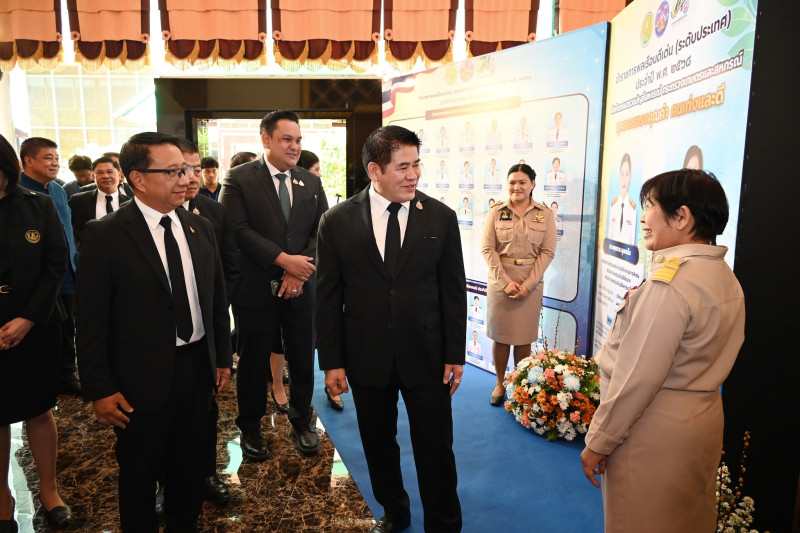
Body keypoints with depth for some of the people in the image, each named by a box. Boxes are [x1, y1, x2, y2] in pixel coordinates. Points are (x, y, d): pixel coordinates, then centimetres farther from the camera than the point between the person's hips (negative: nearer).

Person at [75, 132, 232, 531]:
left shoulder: (199, 228, 2)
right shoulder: (105, 235, -13)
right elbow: (91, 320, -11)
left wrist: (223, 357, 10)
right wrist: (100, 390, -11)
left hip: (197, 367, 5)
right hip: (142, 378, -4)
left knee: (191, 464, 21)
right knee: (139, 471, 16)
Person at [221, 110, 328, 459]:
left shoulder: (311, 182, 8)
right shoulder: (240, 179, -3)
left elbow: (322, 231, 2)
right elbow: (238, 230, -13)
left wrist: (300, 269, -12)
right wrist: (283, 260, -18)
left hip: (300, 288, 3)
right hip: (256, 288, -3)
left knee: (303, 361, 12)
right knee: (253, 363, 10)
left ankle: (301, 421, 33)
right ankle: (250, 428, 30)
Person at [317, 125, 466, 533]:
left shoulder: (440, 217, -4)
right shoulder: (337, 221, -5)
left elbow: (453, 290, 0)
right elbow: (327, 297, -2)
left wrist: (455, 355, -1)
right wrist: (332, 361, -2)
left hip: (426, 357, 0)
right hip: (367, 358, 1)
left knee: (436, 450, 9)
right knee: (379, 446, 19)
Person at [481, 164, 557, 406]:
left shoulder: (545, 214, 1)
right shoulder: (496, 212, 0)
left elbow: (547, 252, -3)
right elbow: (487, 249, -5)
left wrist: (528, 284, -11)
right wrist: (506, 281, -12)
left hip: (531, 283, 0)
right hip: (500, 281, 0)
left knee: (524, 337, 7)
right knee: (500, 335, 6)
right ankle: (499, 383, 23)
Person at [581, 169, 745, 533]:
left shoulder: (669, 285, -25)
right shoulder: (725, 277, 4)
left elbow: (637, 377, -24)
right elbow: (707, 358, 8)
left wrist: (599, 442, -16)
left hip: (655, 433, -9)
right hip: (704, 419, 9)